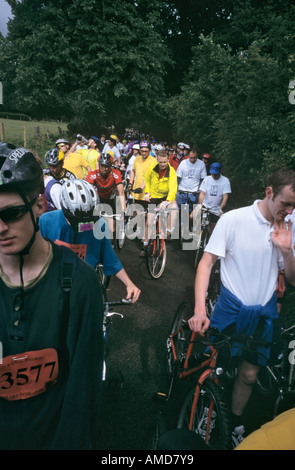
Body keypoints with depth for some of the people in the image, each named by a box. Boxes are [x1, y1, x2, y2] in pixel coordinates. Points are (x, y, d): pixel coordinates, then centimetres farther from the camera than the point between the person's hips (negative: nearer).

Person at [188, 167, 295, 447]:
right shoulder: (234, 219, -15)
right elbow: (206, 262, -15)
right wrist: (199, 309, -24)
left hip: (264, 314, 4)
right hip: (231, 309, -4)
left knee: (249, 374, 14)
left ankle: (236, 424, 39)